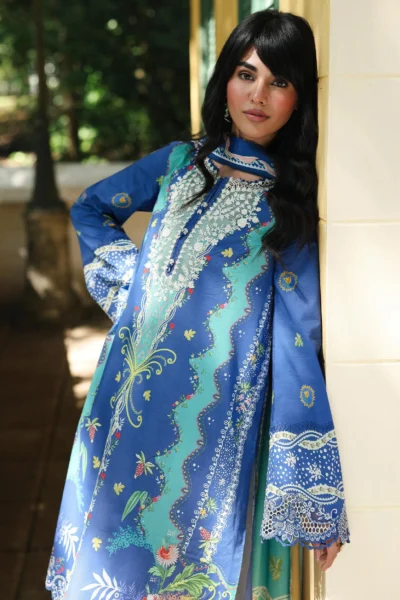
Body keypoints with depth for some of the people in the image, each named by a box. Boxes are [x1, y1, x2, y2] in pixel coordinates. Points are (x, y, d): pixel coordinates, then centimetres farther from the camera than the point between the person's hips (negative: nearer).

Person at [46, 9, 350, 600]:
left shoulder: (292, 205, -2)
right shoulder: (180, 163, 6)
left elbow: (298, 344, -6)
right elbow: (89, 209, 22)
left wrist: (317, 494, -9)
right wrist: (129, 279, 6)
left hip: (216, 419, -3)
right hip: (133, 402, 3)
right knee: (111, 552, 13)